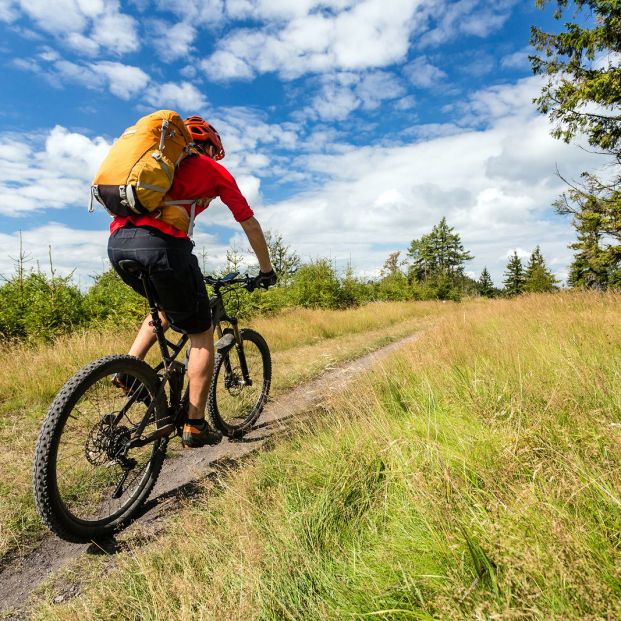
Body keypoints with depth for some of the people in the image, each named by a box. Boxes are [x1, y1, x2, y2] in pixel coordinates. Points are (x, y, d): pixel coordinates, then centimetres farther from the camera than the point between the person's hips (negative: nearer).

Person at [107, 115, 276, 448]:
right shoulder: (214, 169, 18)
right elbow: (249, 224, 18)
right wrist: (266, 269, 30)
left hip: (117, 241, 7)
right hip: (160, 245, -6)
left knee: (167, 307, 32)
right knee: (201, 334, 9)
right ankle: (195, 426, 11)